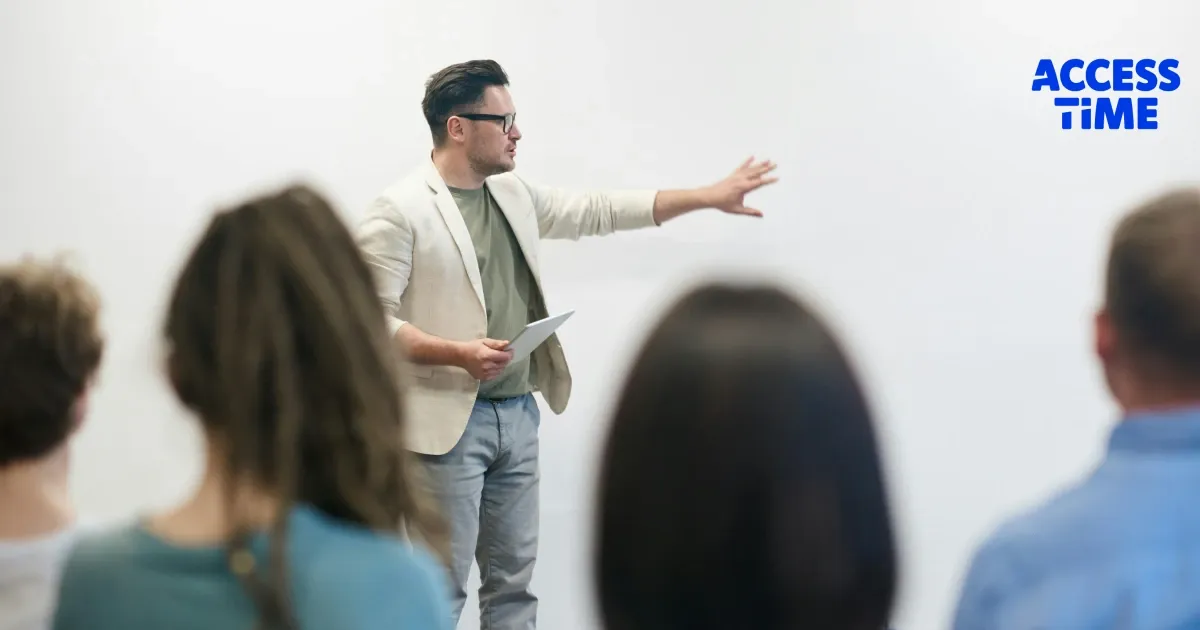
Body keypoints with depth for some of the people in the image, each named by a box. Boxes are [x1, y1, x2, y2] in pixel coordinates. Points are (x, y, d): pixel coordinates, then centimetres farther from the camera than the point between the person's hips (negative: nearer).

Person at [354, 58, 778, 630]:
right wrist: (458, 353, -25)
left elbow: (598, 210, 19)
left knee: (514, 580, 12)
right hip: (449, 421, -7)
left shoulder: (514, 194, 12)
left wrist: (708, 196, 17)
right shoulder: (399, 211, -10)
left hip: (518, 414, 7)